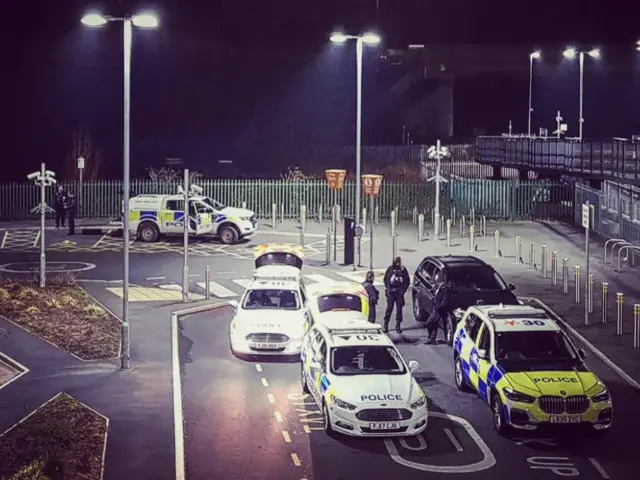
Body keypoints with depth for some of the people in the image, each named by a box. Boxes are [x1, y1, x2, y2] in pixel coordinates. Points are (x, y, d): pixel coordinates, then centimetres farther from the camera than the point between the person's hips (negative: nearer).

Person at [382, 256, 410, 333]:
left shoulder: (403, 270, 1)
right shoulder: (390, 269, 1)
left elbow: (407, 281, 7)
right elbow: (386, 279, 8)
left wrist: (403, 289, -1)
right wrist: (387, 288, -1)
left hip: (399, 292, 1)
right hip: (391, 292, -1)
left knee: (399, 309, 3)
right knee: (389, 308, -2)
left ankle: (398, 326, 11)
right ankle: (385, 325, 6)